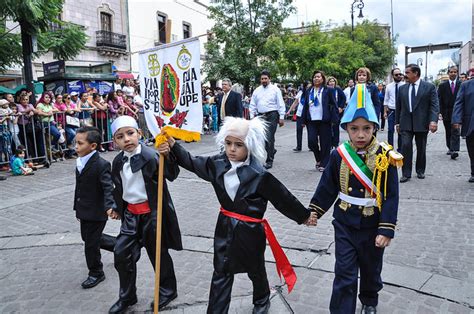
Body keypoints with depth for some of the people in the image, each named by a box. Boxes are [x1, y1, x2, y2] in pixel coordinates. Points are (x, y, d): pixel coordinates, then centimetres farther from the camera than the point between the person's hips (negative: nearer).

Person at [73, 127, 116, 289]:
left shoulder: (102, 164, -21)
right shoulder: (80, 162, 5)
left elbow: (109, 188, -28)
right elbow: (79, 188, 13)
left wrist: (110, 207, -44)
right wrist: (78, 209, 19)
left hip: (96, 213, -8)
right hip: (85, 212, 8)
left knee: (91, 244, 4)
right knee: (87, 238, 20)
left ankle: (96, 273, 24)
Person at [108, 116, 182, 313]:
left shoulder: (150, 156, -18)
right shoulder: (118, 162, 4)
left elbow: (172, 175, -31)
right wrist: (117, 207, 17)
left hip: (151, 212, -6)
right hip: (131, 213, 6)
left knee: (158, 253, 9)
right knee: (122, 253, 8)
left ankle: (168, 291, 34)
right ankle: (127, 296, 30)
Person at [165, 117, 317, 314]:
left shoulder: (259, 175, -21)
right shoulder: (218, 164, -7)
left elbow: (282, 197, -13)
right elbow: (192, 163, 6)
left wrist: (304, 215, -4)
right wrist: (172, 144, -2)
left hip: (250, 230, -3)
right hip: (225, 227, 3)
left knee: (256, 270, 21)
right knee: (220, 274, 10)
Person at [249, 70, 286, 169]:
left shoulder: (275, 89, 1)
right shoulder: (257, 90, 11)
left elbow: (281, 104, -1)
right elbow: (252, 105, 13)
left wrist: (281, 117, -6)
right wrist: (252, 117, 6)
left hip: (272, 116, -4)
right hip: (260, 116, 4)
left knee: (269, 138, -8)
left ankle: (269, 161, 2)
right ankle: (271, 150, 36)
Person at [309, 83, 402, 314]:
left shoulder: (385, 156, -14)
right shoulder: (339, 155, -8)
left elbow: (391, 196, -13)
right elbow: (327, 187, 2)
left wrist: (386, 230, -16)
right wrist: (314, 212, 2)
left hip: (372, 225, 0)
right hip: (345, 224, 0)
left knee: (370, 269, 21)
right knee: (344, 274, 2)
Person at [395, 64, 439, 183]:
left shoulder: (429, 87, 0)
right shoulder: (402, 88, 9)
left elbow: (434, 105, -6)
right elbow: (398, 106, 12)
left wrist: (433, 120, -18)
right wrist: (397, 122, 11)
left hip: (421, 123, -1)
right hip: (406, 123, 1)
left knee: (421, 149, 9)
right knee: (406, 146, -9)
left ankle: (420, 171, 26)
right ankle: (406, 173, -3)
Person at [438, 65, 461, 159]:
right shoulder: (442, 85, 3)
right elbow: (439, 100, 0)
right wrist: (440, 112, -8)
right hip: (446, 112, 2)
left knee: (455, 132, -10)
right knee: (448, 132, 12)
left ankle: (454, 150, -15)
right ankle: (450, 148, 26)